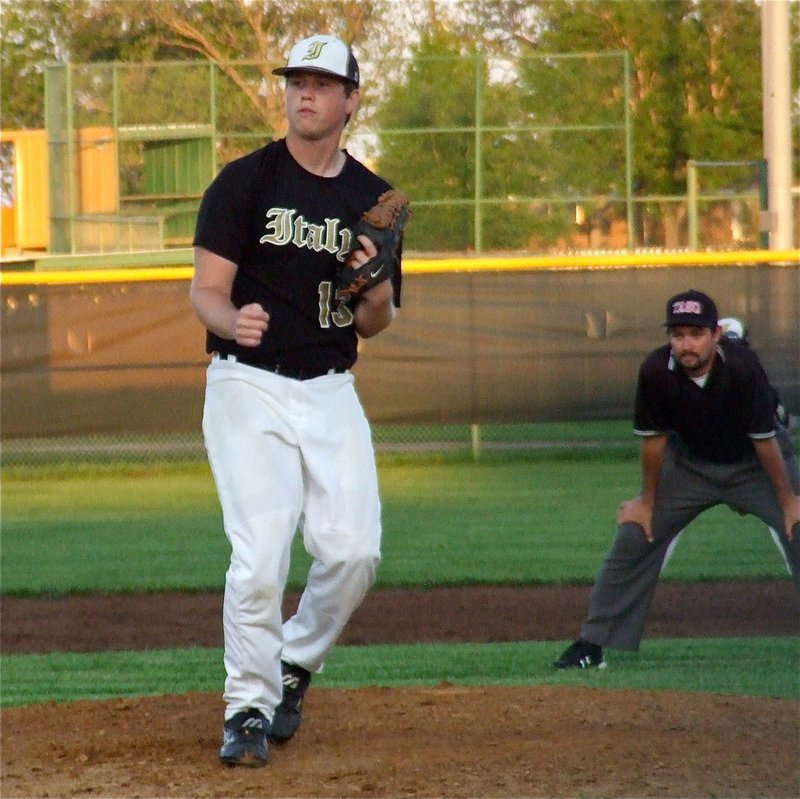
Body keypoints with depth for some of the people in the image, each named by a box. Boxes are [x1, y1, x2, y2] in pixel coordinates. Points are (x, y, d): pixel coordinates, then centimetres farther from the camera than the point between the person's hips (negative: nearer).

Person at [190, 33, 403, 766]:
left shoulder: (374, 200, 9)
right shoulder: (245, 182, -2)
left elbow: (372, 326, 13)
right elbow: (206, 290, -8)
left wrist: (379, 293, -11)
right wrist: (233, 321, -31)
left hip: (332, 394, 4)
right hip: (250, 389, -4)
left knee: (353, 551, -7)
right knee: (260, 555, -14)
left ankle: (296, 667, 19)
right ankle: (249, 704, -1)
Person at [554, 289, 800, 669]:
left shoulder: (742, 365, -32)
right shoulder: (656, 371, -25)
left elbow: (765, 439, -23)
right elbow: (653, 439, -10)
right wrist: (647, 502, -1)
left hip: (754, 463, -2)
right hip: (691, 463, 2)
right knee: (634, 536, -4)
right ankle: (592, 643, 4)